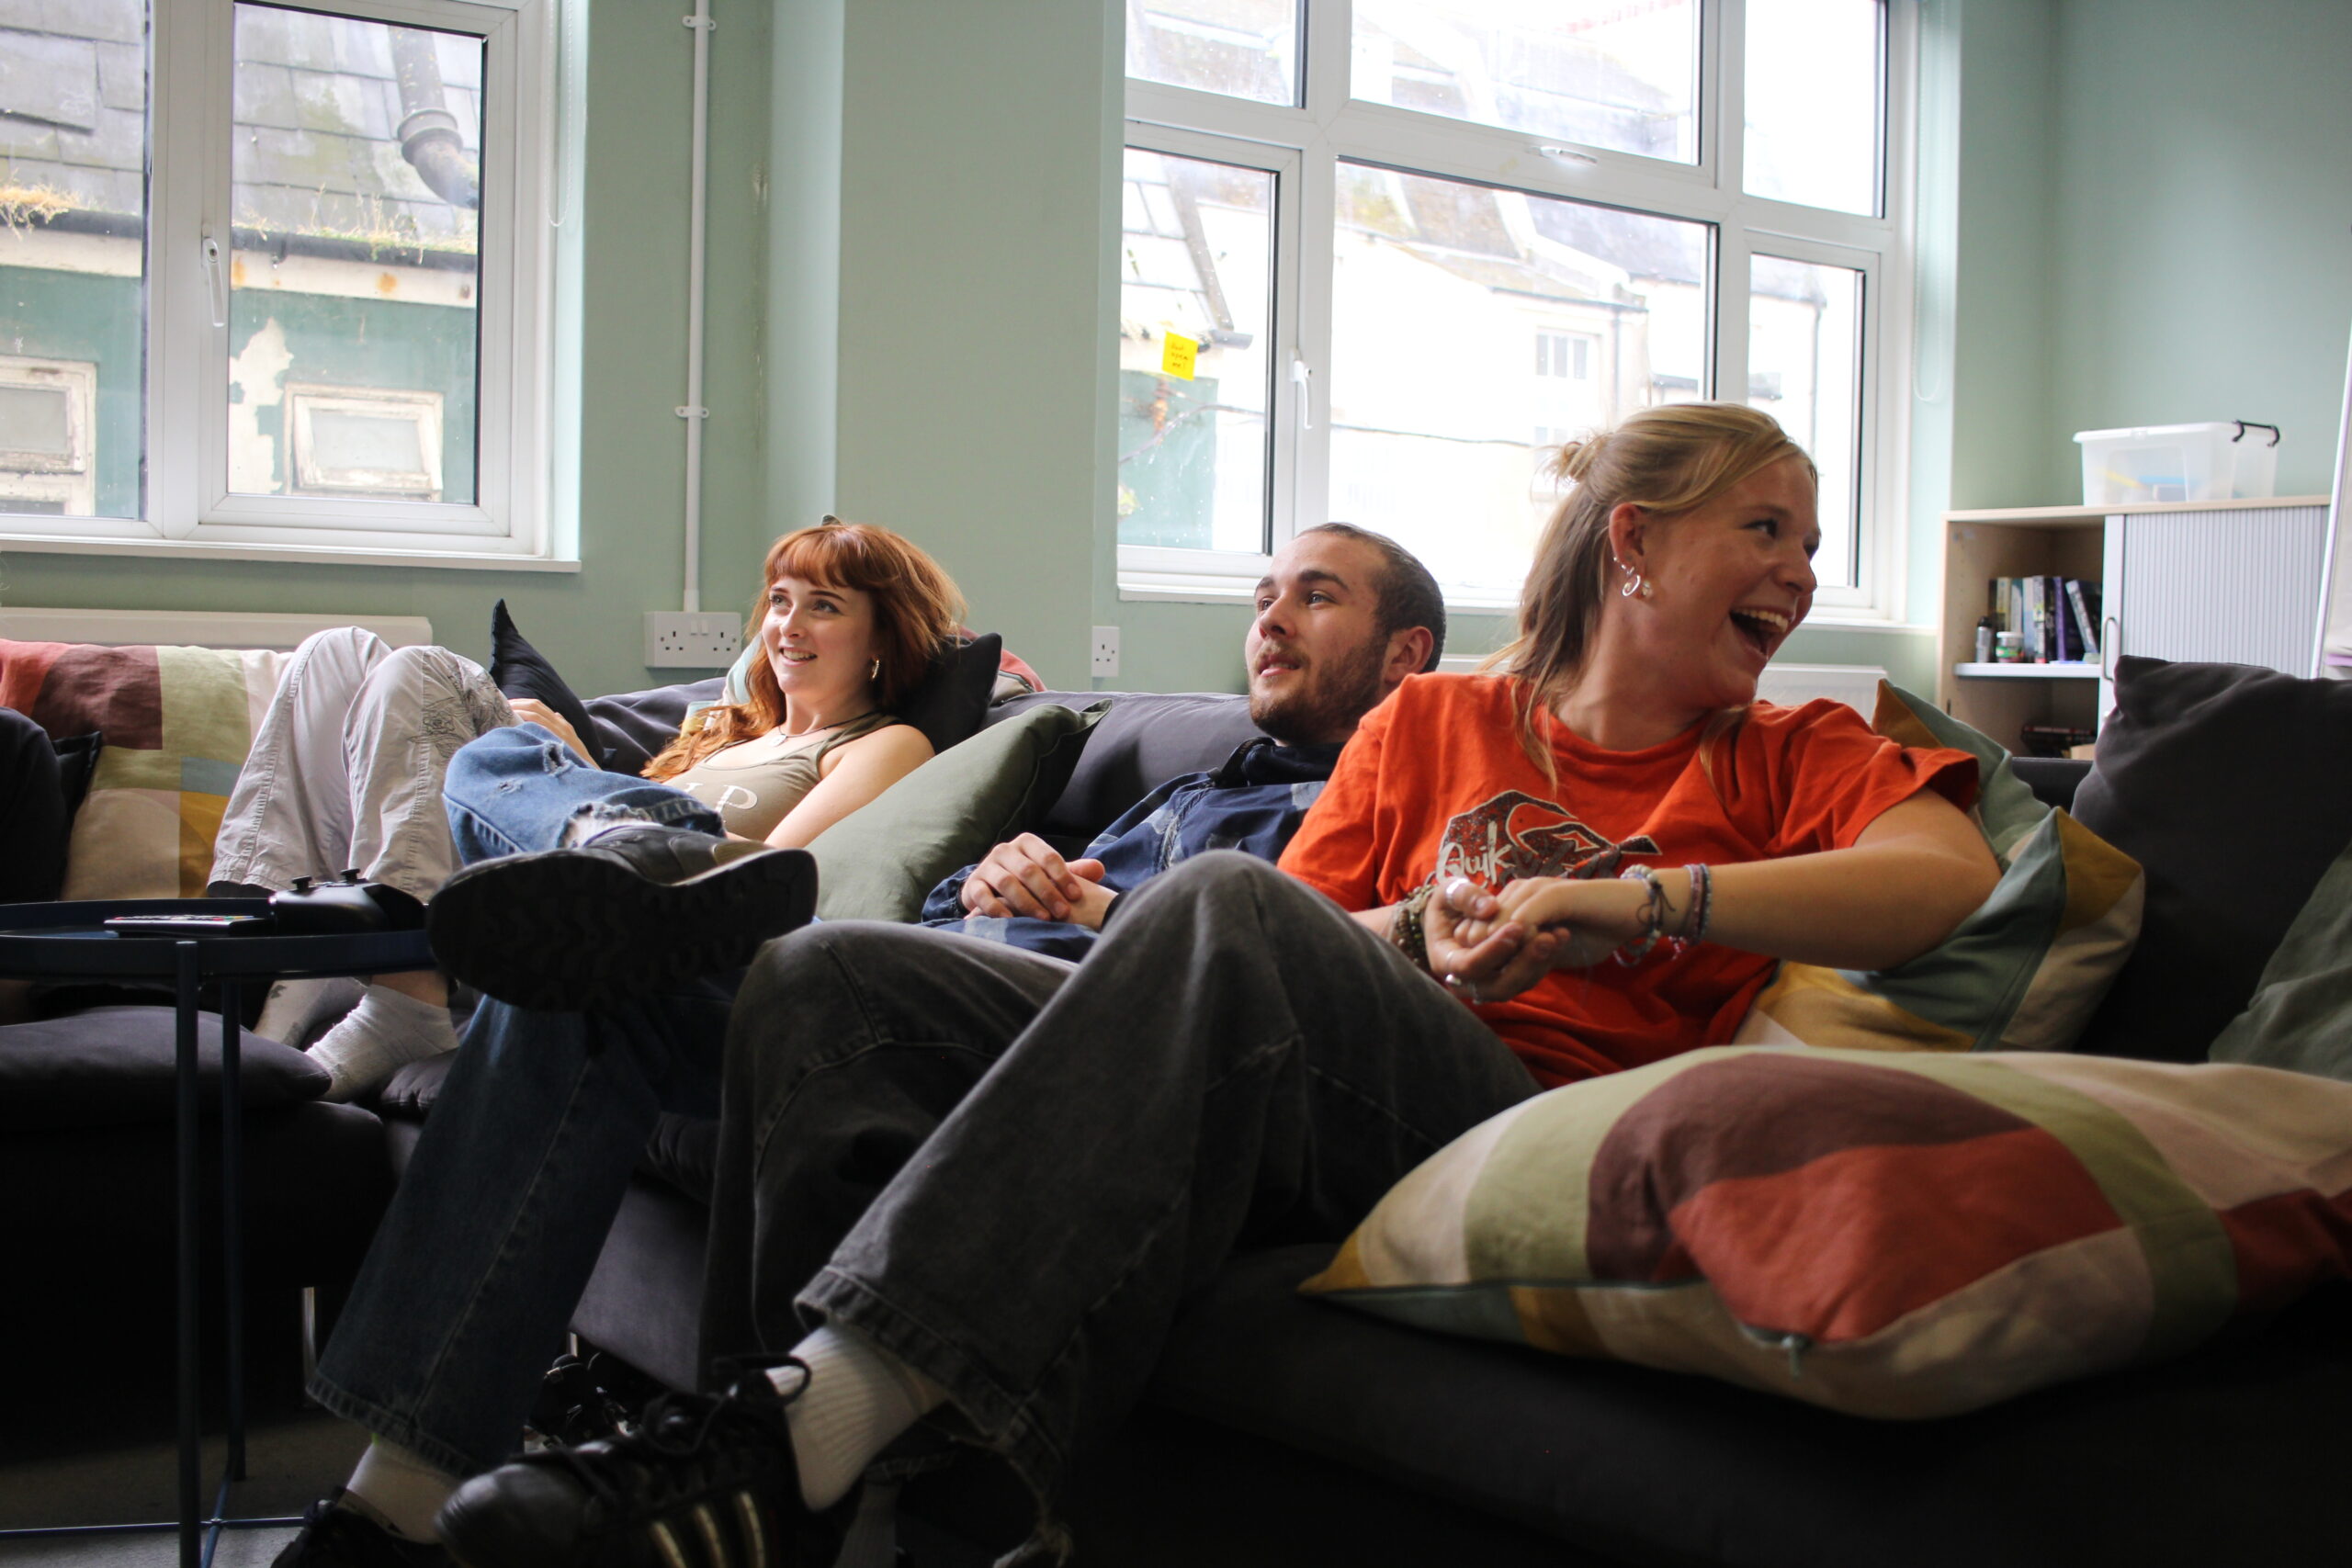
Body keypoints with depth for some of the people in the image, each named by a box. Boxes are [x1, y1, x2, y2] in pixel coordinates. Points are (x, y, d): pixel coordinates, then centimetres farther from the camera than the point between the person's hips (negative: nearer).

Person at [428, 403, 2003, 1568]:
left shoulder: (1788, 757, 20)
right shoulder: (1434, 723, 25)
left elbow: (1953, 877, -3)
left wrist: (1634, 900, -10)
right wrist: (1413, 930, -3)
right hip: (1272, 1105, 4)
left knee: (1228, 901, -35)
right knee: (827, 977, -15)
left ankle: (806, 1423, -40)